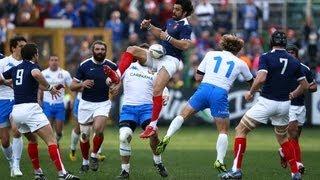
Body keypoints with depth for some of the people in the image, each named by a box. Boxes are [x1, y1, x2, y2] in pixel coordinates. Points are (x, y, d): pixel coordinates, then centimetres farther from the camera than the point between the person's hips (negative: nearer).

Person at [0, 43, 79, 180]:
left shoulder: (15, 69, 17)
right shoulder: (32, 66, -1)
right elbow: (36, 74, -25)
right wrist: (49, 87, -14)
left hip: (16, 111, 7)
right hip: (30, 108, -7)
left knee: (32, 140, 26)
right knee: (51, 141, -9)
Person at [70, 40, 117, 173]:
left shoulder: (111, 66, -2)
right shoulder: (85, 65, -3)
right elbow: (72, 86, 1)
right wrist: (82, 84, -20)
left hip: (103, 103, -1)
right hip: (86, 103, 1)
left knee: (98, 129, -24)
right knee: (84, 135, 5)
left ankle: (94, 156, -1)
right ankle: (85, 161, 26)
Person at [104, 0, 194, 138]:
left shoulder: (185, 26, -10)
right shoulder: (171, 21, 17)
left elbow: (185, 45, -23)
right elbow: (161, 33, 35)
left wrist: (168, 38, -25)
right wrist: (149, 26, 20)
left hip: (170, 60, -9)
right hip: (158, 55, 9)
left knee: (157, 90, -23)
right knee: (131, 50, 0)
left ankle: (153, 125, -20)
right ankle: (117, 77, -11)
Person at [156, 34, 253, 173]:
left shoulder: (211, 54, 15)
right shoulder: (240, 63, 15)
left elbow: (198, 77, 16)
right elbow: (251, 81, 31)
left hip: (204, 88, 1)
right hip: (221, 94, -1)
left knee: (182, 115, 15)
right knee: (223, 131, 11)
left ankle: (166, 138, -4)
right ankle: (220, 160, -3)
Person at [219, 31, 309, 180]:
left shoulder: (266, 57, -8)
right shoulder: (294, 62, 6)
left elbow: (261, 79, -22)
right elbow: (304, 85, 13)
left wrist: (251, 92, -5)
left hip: (266, 102, -5)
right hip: (284, 105, 5)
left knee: (241, 130, 6)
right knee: (282, 138, 24)